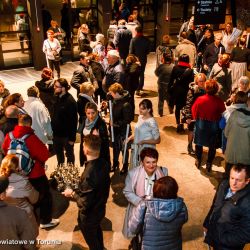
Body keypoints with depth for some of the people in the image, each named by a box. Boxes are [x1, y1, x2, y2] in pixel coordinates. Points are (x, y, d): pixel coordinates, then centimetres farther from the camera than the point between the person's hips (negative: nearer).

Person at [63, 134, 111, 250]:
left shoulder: (89, 174, -40)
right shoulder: (104, 163, -16)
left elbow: (84, 203, -30)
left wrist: (72, 193, -15)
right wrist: (79, 188, 7)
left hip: (89, 214, -7)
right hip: (100, 208, 8)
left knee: (91, 240, 21)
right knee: (97, 230, 36)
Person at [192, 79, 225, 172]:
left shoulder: (200, 99, -19)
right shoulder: (219, 101, -21)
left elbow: (194, 111, -7)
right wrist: (217, 120, 10)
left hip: (201, 124, 1)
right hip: (214, 126, 0)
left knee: (199, 143, 22)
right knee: (212, 146, 17)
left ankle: (198, 161, 34)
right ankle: (209, 164, 26)